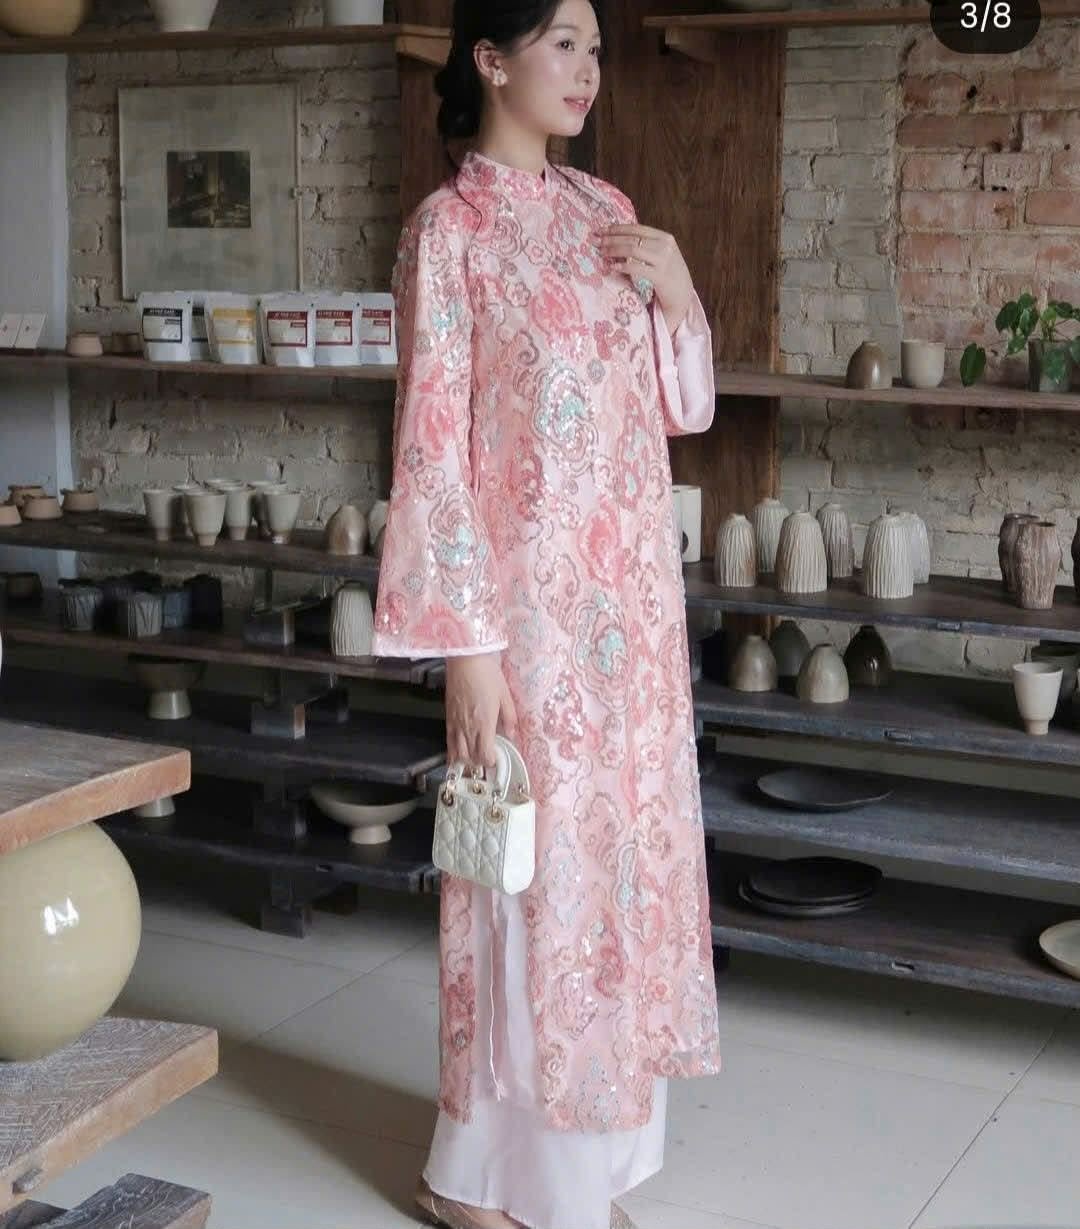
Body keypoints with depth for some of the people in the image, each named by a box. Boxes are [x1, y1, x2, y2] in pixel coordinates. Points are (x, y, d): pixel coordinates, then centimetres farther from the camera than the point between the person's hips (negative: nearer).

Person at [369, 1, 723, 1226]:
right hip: (529, 599, -7)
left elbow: (683, 406, 15)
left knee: (618, 856, 13)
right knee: (532, 872, 1)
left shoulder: (606, 212, 11)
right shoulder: (452, 225, -9)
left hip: (632, 592, 7)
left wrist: (679, 295, -4)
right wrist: (466, 643, -17)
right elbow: (434, 447, -13)